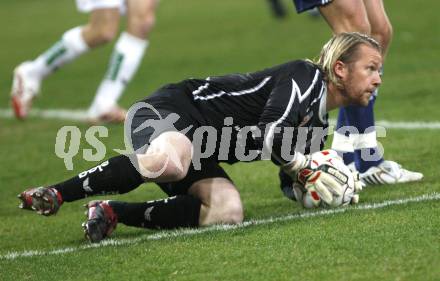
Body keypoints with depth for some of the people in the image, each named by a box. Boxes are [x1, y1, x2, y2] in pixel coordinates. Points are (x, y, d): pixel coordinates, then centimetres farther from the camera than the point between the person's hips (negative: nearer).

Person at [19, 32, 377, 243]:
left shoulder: (317, 125, 19)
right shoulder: (305, 76, -9)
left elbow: (292, 185, 28)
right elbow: (269, 132, -21)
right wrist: (305, 168, -5)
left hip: (200, 155, 9)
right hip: (172, 109, -8)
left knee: (228, 212, -23)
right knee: (168, 162, -45)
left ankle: (113, 213, -15)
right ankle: (57, 194, -28)